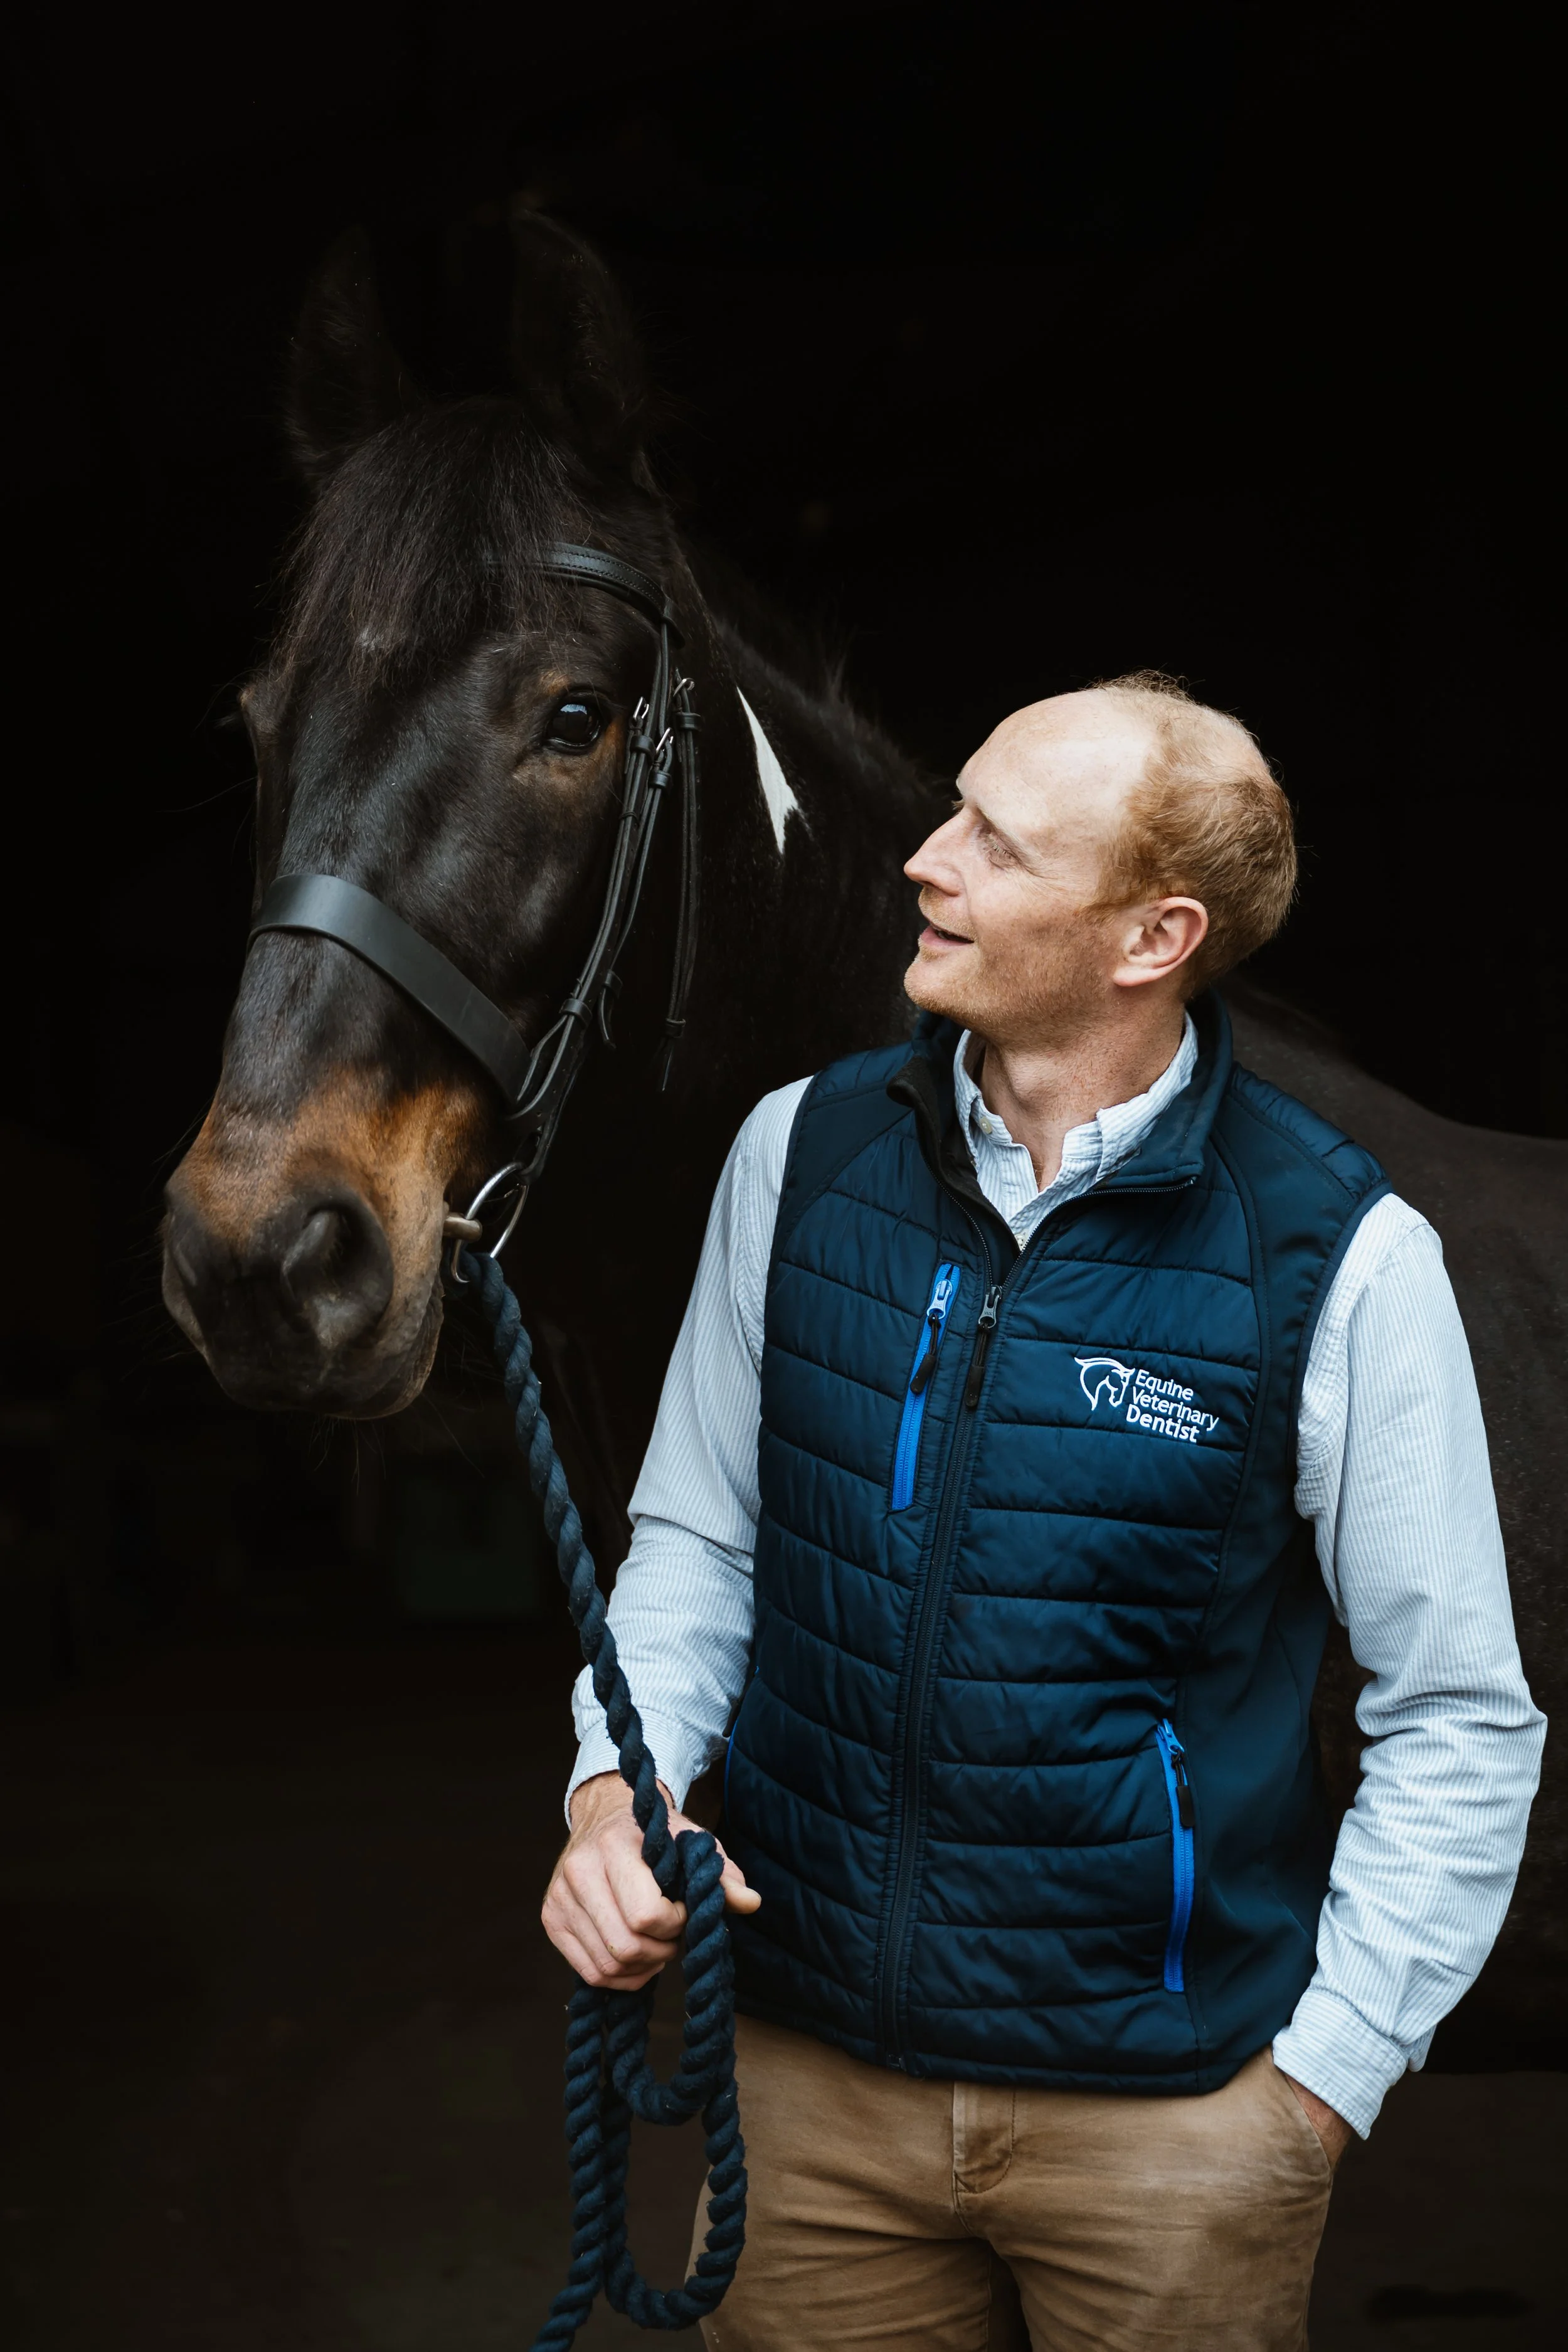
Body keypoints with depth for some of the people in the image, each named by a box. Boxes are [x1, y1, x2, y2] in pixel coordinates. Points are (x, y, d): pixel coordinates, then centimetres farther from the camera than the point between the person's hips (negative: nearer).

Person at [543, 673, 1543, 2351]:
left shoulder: (1339, 1261, -15)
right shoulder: (802, 1153, -5)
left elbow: (1462, 1719, -6)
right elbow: (696, 1534, 6)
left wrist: (1322, 2079, -6)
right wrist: (618, 1780, -9)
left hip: (1172, 2109, -2)